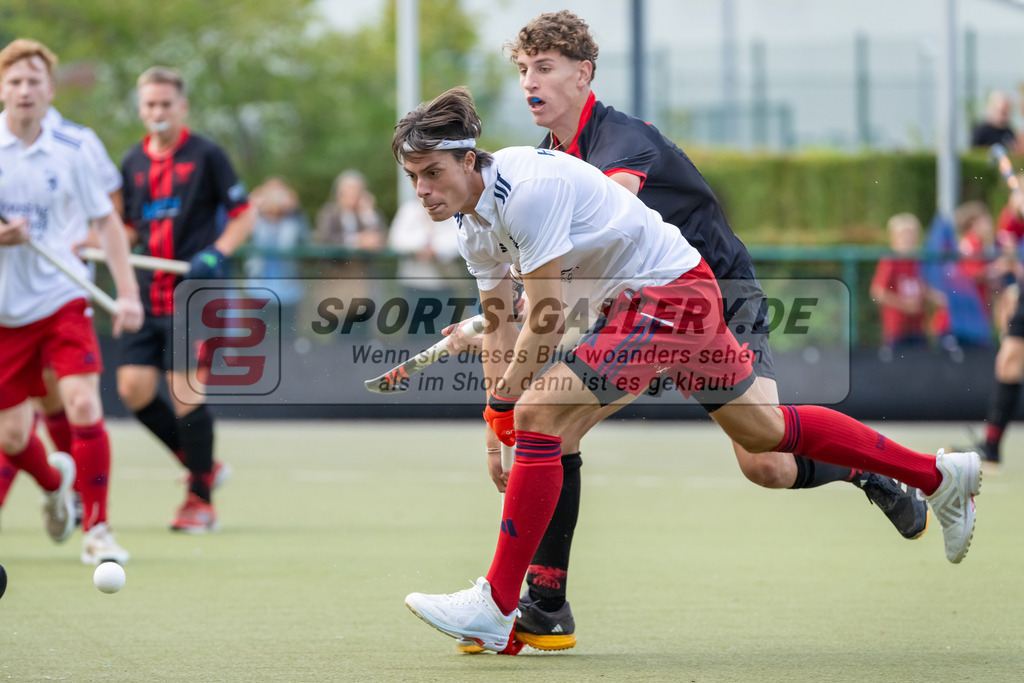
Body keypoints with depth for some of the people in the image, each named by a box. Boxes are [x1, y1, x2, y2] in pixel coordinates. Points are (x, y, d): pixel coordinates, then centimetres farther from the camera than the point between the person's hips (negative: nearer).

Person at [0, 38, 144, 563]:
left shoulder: (70, 150, -1)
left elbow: (106, 220, 7)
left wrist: (127, 292, -2)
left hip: (62, 299, -1)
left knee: (83, 405, -19)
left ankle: (96, 530, -10)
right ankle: (54, 482, 40)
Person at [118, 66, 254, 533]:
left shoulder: (206, 156, -2)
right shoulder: (132, 162, 13)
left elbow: (244, 216, 0)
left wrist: (216, 253, -16)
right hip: (149, 295, 5)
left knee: (185, 390, -10)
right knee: (134, 387, -4)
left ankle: (201, 500, 5)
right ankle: (202, 467, 16)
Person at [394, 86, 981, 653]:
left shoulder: (527, 189, -26)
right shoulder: (474, 223, 4)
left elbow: (548, 320, -23)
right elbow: (499, 323, 13)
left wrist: (505, 403, -13)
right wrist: (497, 418, 7)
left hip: (669, 292, -10)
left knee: (540, 417, -18)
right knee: (763, 430, 20)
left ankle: (496, 608, -16)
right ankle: (939, 476, 33)